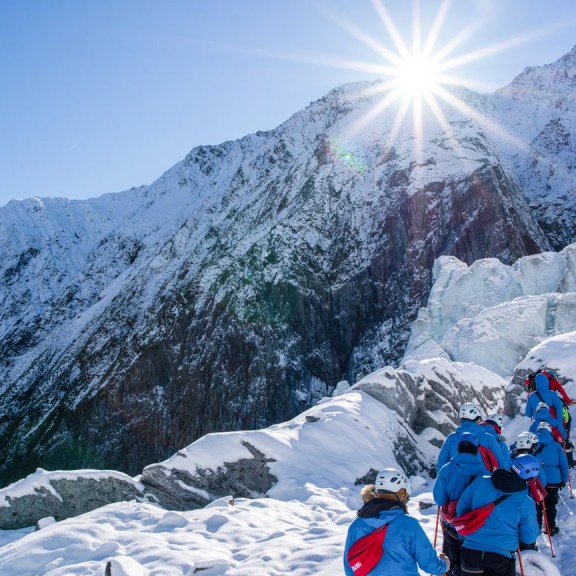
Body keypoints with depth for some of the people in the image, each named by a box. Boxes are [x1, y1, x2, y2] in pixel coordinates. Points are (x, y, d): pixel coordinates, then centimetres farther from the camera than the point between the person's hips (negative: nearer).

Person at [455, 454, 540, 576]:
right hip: (502, 556, -2)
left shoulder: (480, 482, -6)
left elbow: (461, 508, 4)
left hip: (471, 550, 2)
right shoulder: (526, 503, -13)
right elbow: (529, 537, -3)